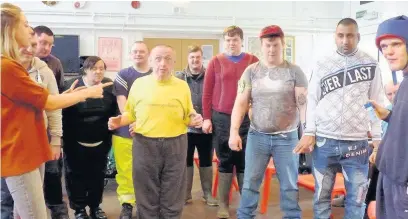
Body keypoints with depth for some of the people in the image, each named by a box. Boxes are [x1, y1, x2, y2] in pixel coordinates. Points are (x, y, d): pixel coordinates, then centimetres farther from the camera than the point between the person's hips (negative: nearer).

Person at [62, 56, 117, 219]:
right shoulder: (72, 85, -9)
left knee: (98, 176, 13)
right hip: (76, 143, -2)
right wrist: (66, 140, -12)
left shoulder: (109, 86, -1)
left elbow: (113, 113, 2)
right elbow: (64, 115, -10)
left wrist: (109, 139, -2)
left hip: (100, 143, 3)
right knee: (76, 176, 7)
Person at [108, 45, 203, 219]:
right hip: (145, 144, 0)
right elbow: (130, 113, 8)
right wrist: (119, 121, -12)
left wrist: (194, 120, -12)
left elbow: (187, 116, 9)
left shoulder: (182, 86, 5)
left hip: (175, 145, 1)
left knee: (172, 198, 9)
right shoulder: (139, 83, 3)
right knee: (147, 196, 9)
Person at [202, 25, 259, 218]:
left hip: (247, 119, 0)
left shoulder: (253, 61, 6)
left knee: (245, 162, 6)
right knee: (225, 162, 7)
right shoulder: (216, 62, 4)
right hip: (221, 119, 0)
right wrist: (206, 118, -1)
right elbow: (207, 92, 3)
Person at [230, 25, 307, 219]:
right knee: (250, 183, 8)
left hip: (287, 137, -1)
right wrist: (234, 132, -7)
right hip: (257, 136, 1)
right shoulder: (251, 71, 3)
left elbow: (303, 103, -4)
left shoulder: (294, 71, 0)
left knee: (289, 185, 9)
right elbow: (240, 103, 1)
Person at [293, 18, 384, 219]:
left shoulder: (370, 65, 4)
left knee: (356, 198, 8)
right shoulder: (322, 65, 4)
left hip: (357, 144, 0)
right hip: (324, 141, 0)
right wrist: (309, 132, -3)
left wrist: (377, 139, 0)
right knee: (321, 195, 10)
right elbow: (312, 101, 5)